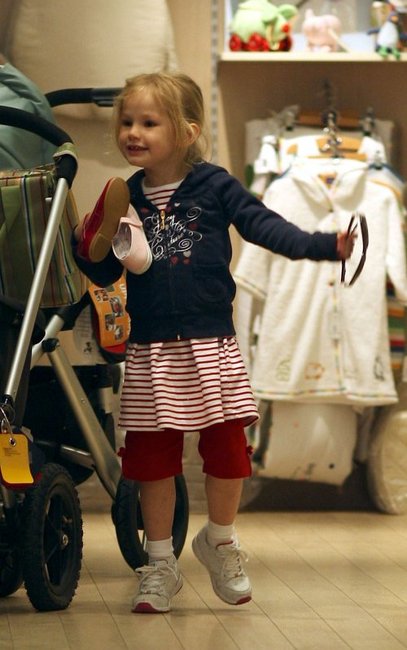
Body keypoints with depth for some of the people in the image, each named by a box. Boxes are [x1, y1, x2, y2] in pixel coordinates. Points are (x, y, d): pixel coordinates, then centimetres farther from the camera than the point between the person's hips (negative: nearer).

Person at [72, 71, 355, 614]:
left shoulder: (214, 187, -3)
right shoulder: (126, 198, 6)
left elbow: (264, 226, -9)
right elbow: (106, 273, 12)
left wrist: (323, 245, -22)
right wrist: (96, 244, -9)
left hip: (210, 345, -2)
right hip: (151, 350, 2)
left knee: (226, 447, 3)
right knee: (152, 455, 5)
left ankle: (220, 541, 28)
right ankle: (160, 565, 18)